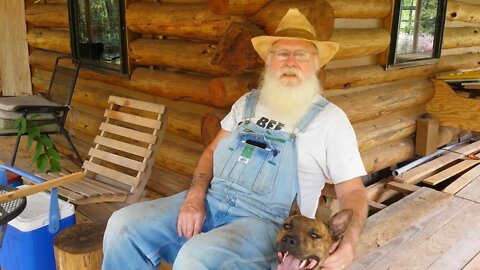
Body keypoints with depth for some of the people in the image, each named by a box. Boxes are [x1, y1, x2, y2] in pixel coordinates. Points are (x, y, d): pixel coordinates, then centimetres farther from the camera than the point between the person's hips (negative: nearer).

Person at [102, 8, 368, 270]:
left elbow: (352, 189, -1)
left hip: (266, 222, -4)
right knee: (124, 226, -11)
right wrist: (195, 196, -4)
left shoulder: (330, 119, 0)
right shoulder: (248, 103, 14)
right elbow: (212, 151, 15)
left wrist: (348, 241, -21)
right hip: (211, 202, 5)